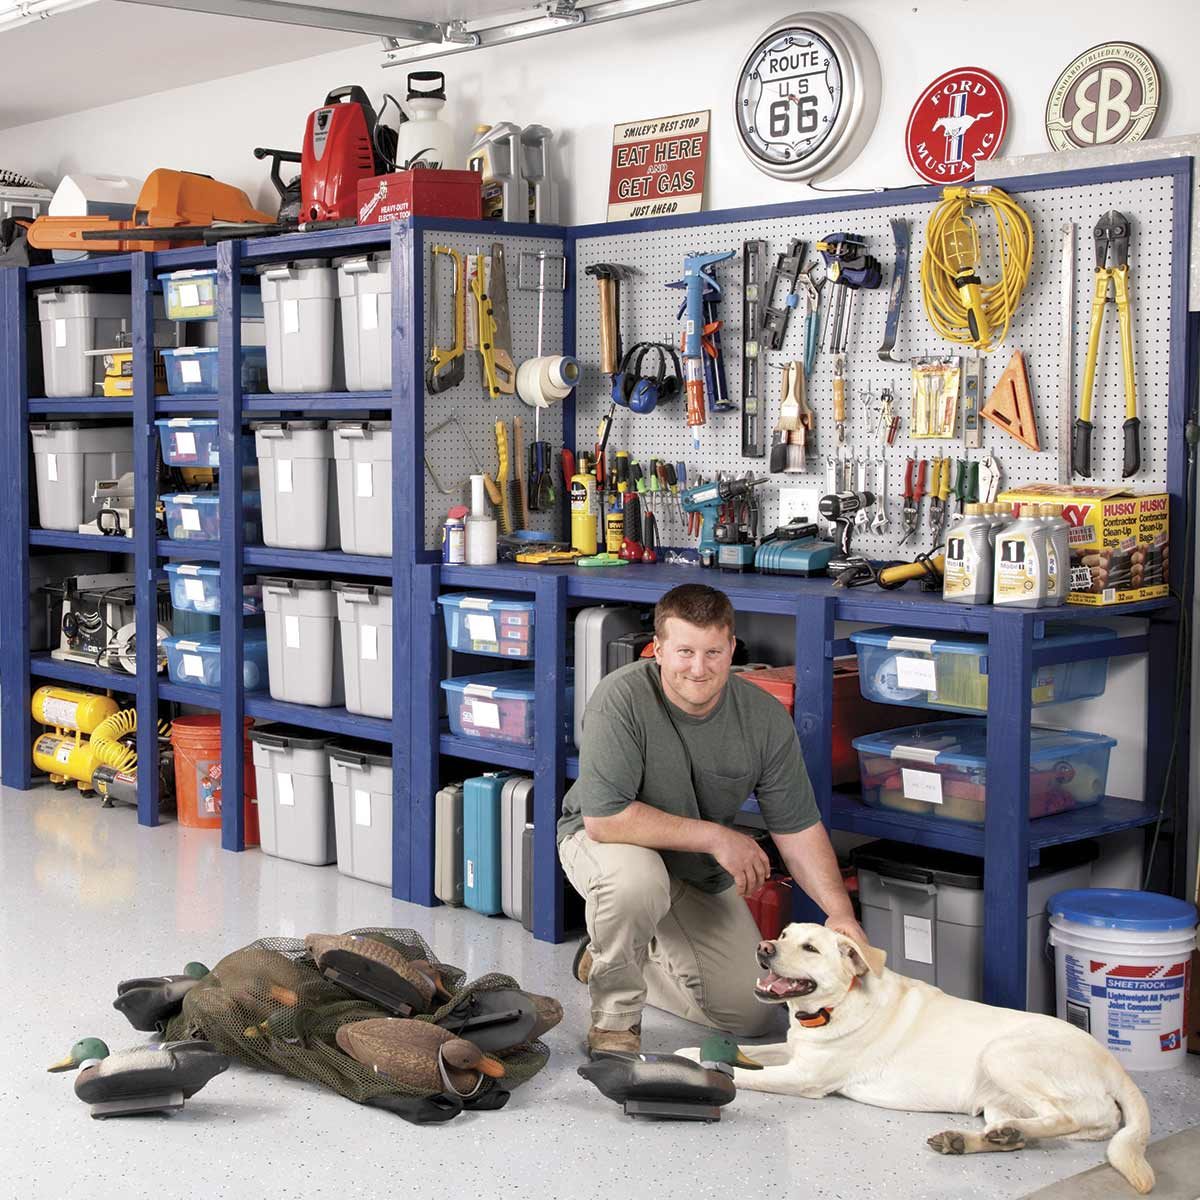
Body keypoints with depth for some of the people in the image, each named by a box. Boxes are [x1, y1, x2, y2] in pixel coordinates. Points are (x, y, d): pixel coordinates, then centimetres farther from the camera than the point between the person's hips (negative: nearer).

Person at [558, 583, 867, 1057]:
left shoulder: (766, 718, -16)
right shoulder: (622, 698, -29)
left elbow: (798, 827, -9)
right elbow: (604, 818, -34)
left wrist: (839, 911, -22)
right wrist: (714, 836, -28)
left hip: (700, 875, 5)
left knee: (752, 1015, 1)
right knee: (636, 878, -41)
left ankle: (621, 959, 24)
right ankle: (615, 1015, -14)